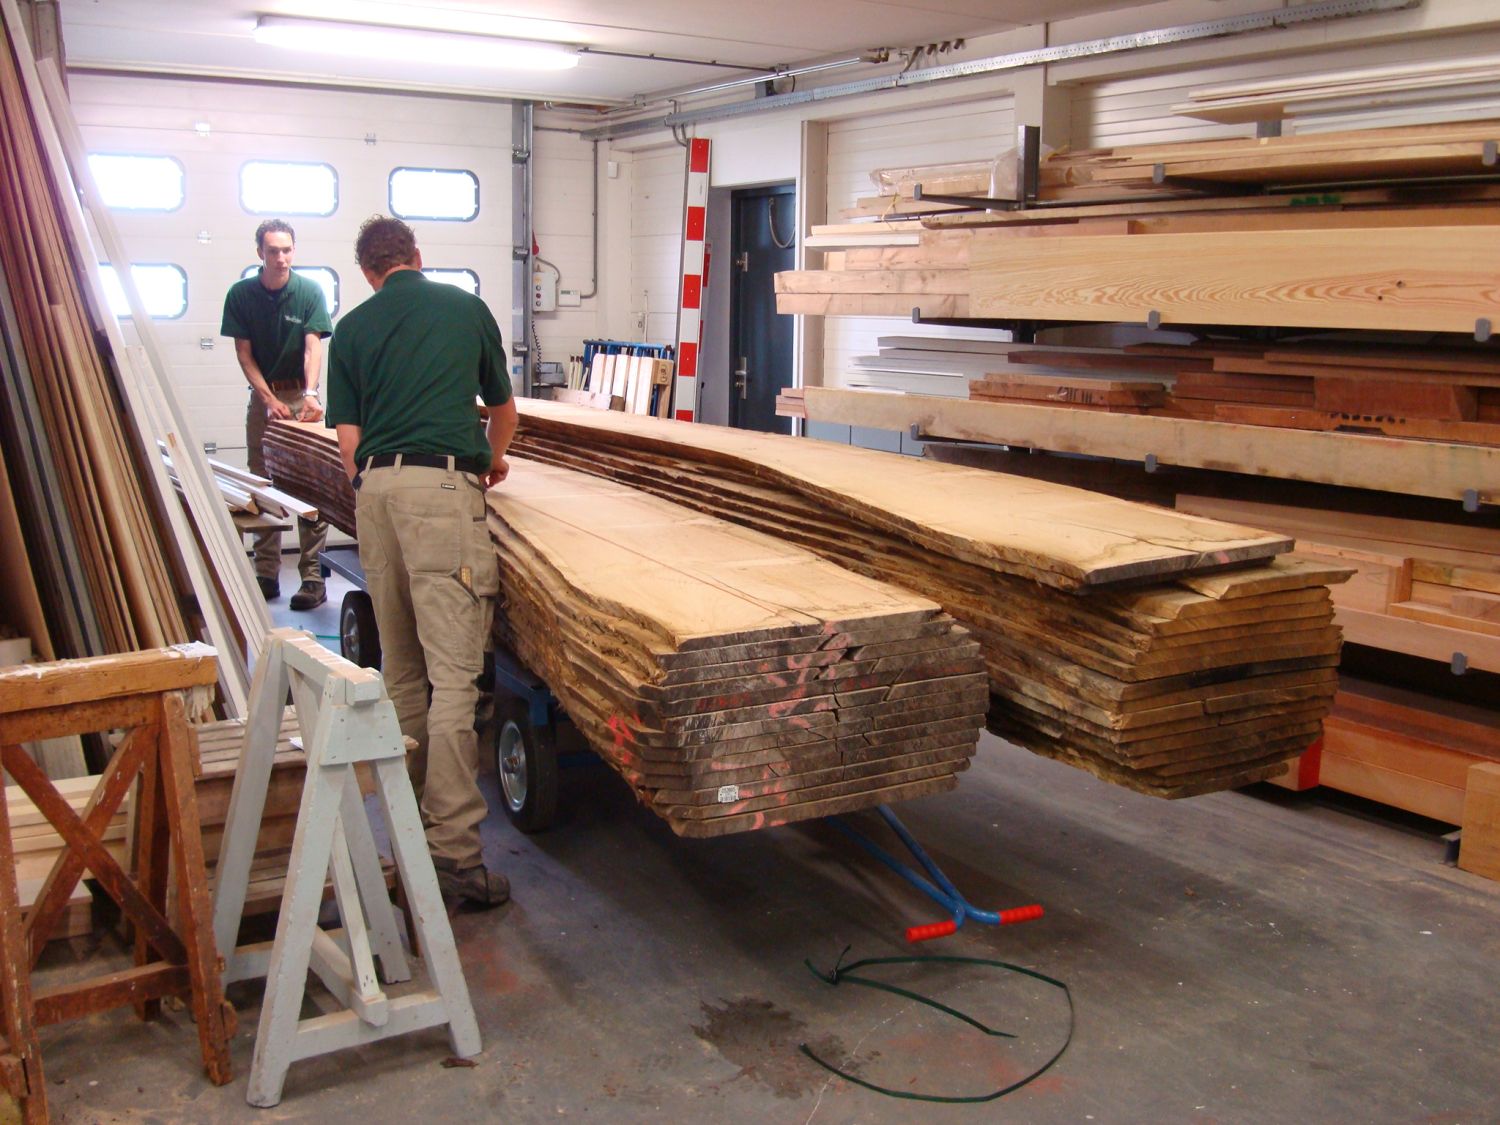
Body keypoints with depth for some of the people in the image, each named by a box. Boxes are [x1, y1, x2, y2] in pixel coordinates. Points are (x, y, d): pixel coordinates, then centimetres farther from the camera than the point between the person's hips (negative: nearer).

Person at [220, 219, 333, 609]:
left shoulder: (309, 291, -7)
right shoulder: (241, 295, -1)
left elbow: (313, 347, -16)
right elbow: (244, 354, -1)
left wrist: (310, 394, -32)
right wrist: (270, 399, -13)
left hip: (301, 395, -3)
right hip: (262, 395, 3)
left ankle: (313, 575, -5)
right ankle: (267, 574, 15)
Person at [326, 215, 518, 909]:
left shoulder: (352, 328, 16)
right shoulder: (467, 308, 15)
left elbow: (348, 436, 11)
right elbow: (503, 406, 28)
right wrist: (494, 460, 46)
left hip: (375, 488, 4)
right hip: (443, 486, -3)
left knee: (401, 670, 14)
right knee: (454, 671, -8)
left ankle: (410, 822, 22)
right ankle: (452, 849, -12)